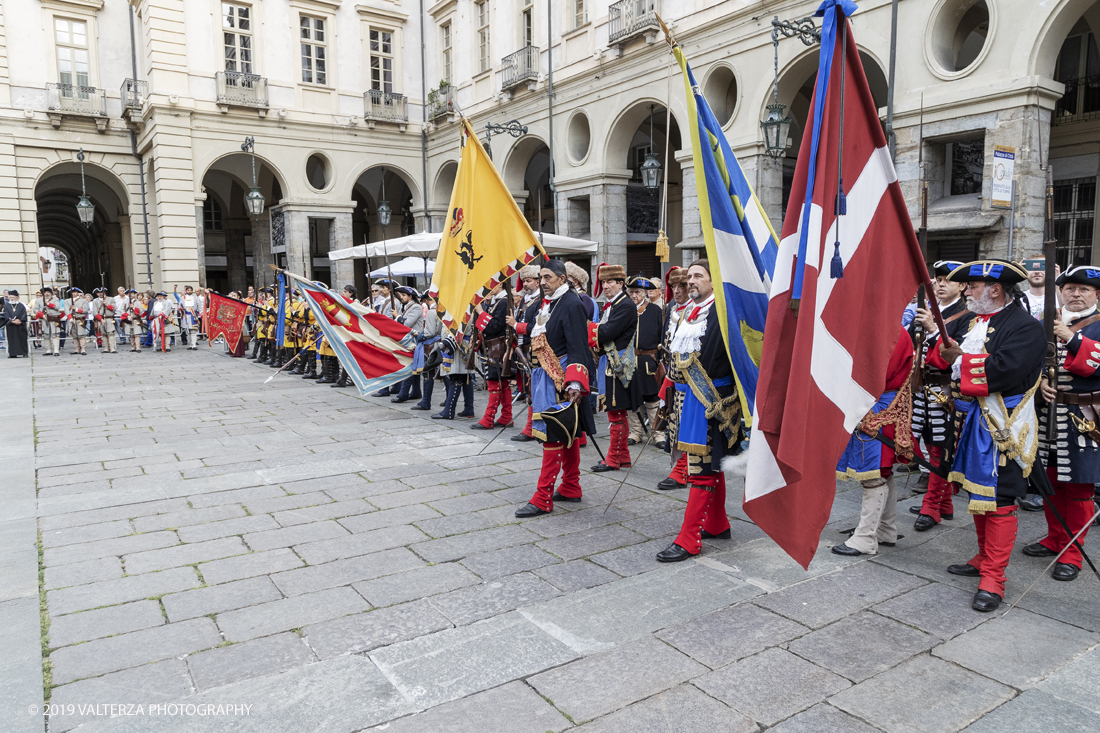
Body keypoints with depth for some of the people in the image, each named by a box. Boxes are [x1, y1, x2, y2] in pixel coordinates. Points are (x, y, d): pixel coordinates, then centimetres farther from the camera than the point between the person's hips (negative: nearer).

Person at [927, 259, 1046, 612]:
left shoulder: (1025, 327, -13)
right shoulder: (977, 321, 14)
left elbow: (1005, 369, -27)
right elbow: (949, 354, 17)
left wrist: (960, 360, -18)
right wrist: (942, 344, -4)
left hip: (1002, 429, -9)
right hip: (972, 423, 9)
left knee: (998, 502, -4)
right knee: (978, 494, 18)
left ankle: (993, 580, 2)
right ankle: (984, 559, 34)